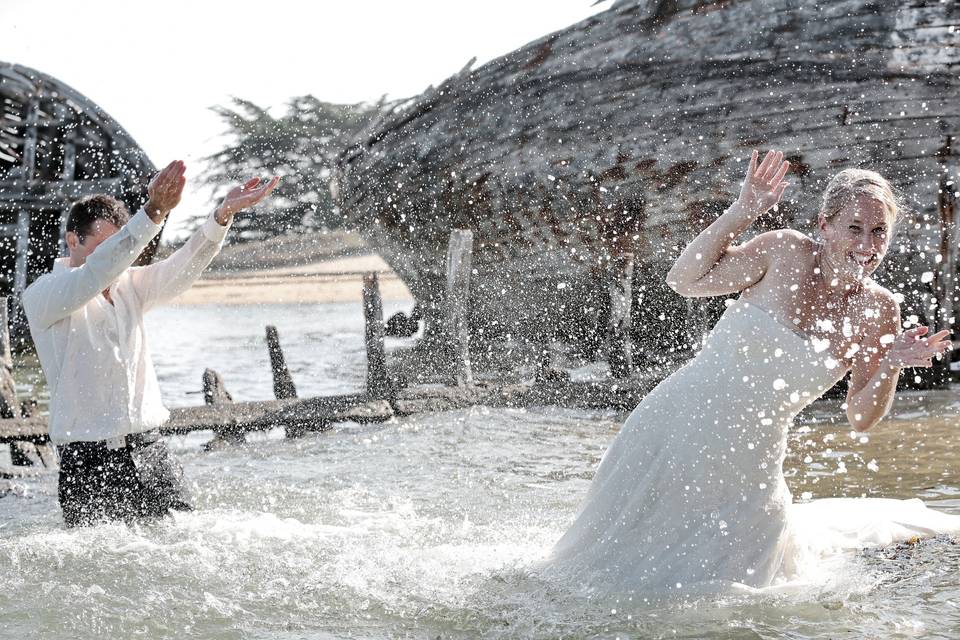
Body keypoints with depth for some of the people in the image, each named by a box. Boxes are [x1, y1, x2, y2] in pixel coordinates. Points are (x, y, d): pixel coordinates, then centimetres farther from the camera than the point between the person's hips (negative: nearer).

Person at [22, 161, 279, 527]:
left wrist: (222, 215, -20)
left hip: (149, 450, 5)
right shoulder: (41, 296, -5)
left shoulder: (129, 287, 13)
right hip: (90, 461, -5)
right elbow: (96, 274, -24)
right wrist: (153, 213, -35)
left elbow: (182, 269, -2)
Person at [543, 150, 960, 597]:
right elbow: (684, 280, -7)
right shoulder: (786, 252, -12)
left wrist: (891, 367, -19)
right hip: (675, 427, -1)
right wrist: (742, 212, -16)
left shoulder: (878, 311, -6)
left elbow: (861, 417, 0)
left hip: (747, 468, 1)